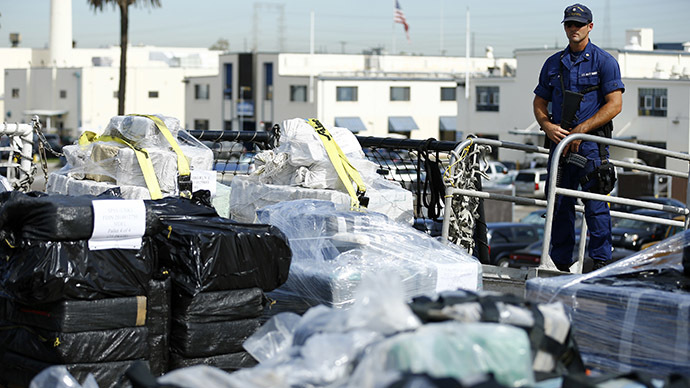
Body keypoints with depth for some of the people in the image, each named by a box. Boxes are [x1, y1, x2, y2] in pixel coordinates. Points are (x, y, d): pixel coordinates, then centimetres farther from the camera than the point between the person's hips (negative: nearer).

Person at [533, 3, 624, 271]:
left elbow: (615, 104, -7)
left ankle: (601, 262, -3)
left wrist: (580, 130, -14)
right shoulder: (553, 63, 14)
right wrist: (547, 125, -4)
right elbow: (539, 102, 18)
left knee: (595, 203, -8)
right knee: (559, 204, 6)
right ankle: (560, 263, 14)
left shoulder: (604, 61, 0)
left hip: (592, 142, -5)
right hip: (560, 140, 5)